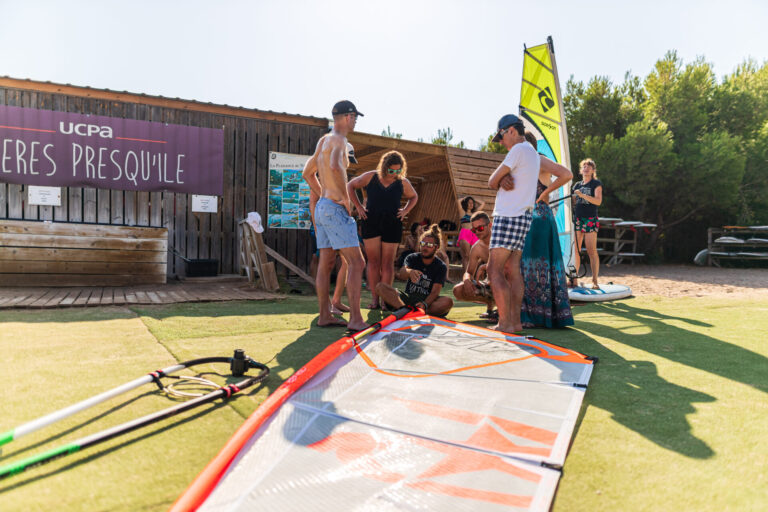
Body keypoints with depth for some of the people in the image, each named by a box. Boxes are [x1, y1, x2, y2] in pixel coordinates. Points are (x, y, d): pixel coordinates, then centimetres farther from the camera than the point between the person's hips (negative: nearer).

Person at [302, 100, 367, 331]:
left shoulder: (323, 141, 19)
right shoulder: (338, 139, -10)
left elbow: (307, 173, 27)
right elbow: (335, 166, -32)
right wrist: (345, 199, -22)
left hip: (322, 207, 10)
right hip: (335, 209, -10)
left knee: (326, 262, 10)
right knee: (355, 262, -9)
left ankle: (325, 316, 15)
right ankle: (355, 319, -11)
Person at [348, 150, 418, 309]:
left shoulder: (403, 182, 5)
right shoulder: (370, 177, 1)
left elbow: (414, 197, 23)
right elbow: (350, 186, 12)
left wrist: (405, 210, 5)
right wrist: (358, 206, 3)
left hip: (392, 226, 1)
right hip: (371, 223, 0)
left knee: (387, 263, 2)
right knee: (373, 262, 1)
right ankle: (375, 299, 6)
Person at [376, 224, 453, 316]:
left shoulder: (441, 267, 1)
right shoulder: (412, 258, 4)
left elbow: (435, 292, -11)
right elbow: (401, 275, -17)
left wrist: (424, 304, -32)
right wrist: (409, 272, -42)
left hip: (428, 301, -1)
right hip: (408, 298, 2)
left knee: (448, 301, -33)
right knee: (381, 286, -19)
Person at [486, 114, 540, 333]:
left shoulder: (519, 150, -9)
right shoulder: (533, 153, 21)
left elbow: (492, 182, -10)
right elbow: (496, 182, 15)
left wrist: (499, 181, 11)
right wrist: (504, 180, -6)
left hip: (508, 217, -10)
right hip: (523, 217, 10)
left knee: (495, 270, -9)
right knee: (512, 270, 8)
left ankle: (504, 323, -10)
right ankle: (515, 320, 9)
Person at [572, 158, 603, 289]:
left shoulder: (596, 184, 3)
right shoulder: (577, 185, 18)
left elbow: (598, 201, -11)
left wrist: (582, 195, -21)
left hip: (590, 220, -5)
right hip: (577, 219, 5)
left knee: (592, 251, -9)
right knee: (575, 250, 2)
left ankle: (594, 281, -6)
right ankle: (574, 279, 8)